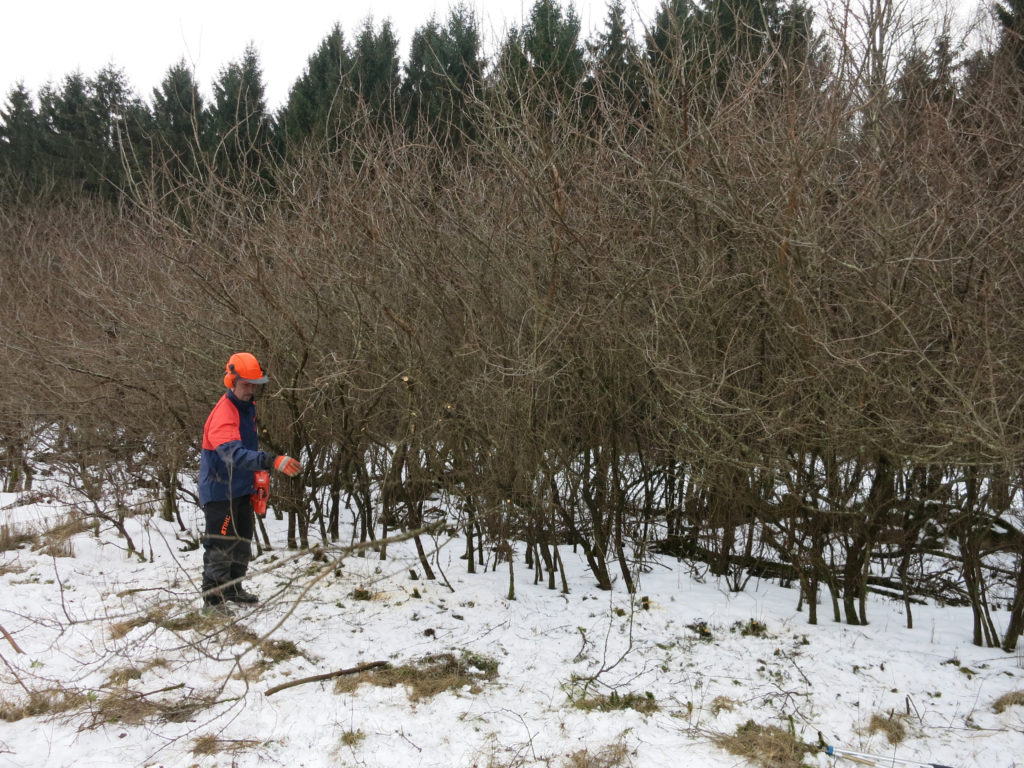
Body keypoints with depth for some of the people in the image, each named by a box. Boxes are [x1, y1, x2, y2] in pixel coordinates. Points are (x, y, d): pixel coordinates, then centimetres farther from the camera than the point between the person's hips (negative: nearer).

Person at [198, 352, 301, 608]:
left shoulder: (248, 407, 6)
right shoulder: (223, 414, -25)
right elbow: (233, 453, -41)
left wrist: (256, 481, 18)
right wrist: (272, 461, -51)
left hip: (240, 489, 10)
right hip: (220, 491, -9)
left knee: (242, 542, 18)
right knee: (220, 547, -6)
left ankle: (233, 588, 33)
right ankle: (213, 599, 2)